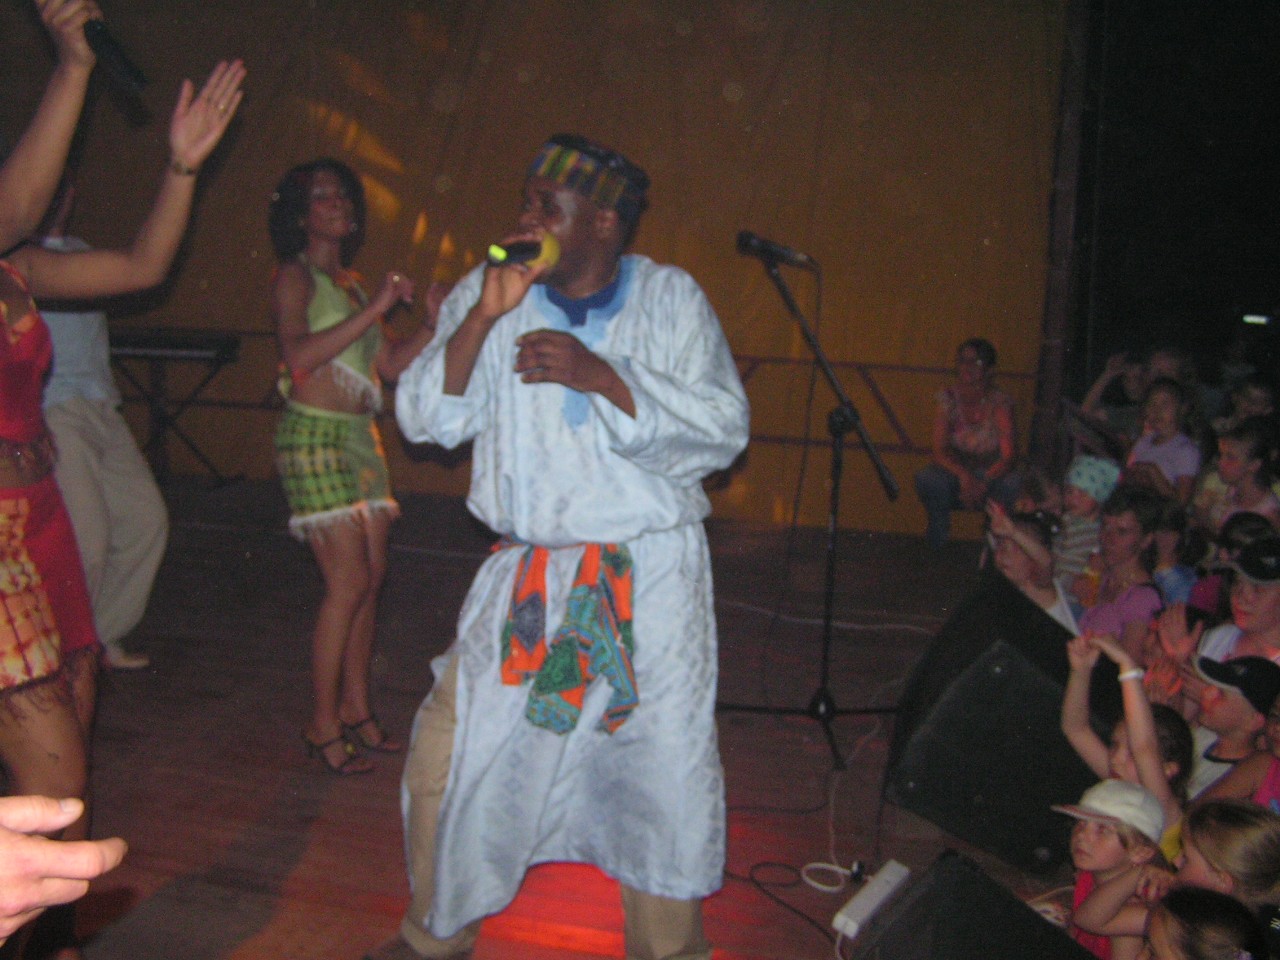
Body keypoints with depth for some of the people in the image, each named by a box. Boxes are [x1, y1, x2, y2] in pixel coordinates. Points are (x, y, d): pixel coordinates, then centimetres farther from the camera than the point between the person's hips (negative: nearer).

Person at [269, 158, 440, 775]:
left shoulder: (351, 282, 18)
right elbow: (298, 354, -20)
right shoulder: (295, 276, -3)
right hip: (314, 435, -8)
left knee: (372, 576, 6)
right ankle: (322, 725, 1)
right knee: (348, 581, -10)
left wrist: (434, 323, 2)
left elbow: (391, 364, 16)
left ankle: (355, 708, 17)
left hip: (360, 435, 8)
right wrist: (374, 309, -21)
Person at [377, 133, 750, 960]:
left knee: (667, 765, 4)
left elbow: (725, 429, -9)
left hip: (654, 576, -1)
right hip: (528, 573, 2)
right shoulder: (488, 294, 3)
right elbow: (425, 420, -4)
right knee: (453, 754, 3)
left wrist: (602, 377, -20)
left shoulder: (672, 297, -1)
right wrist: (483, 317, -17)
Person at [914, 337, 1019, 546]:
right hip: (955, 472, 1)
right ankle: (937, 530, 0)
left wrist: (984, 484, -38)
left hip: (991, 475, 0)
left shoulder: (999, 403, -13)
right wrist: (964, 476, -35)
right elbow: (939, 451, -16)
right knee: (927, 479, -32)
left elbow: (1007, 456, -20)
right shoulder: (948, 399, -10)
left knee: (1014, 484, -33)